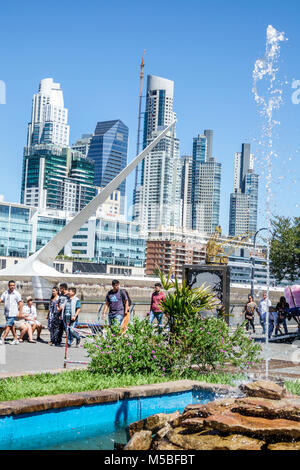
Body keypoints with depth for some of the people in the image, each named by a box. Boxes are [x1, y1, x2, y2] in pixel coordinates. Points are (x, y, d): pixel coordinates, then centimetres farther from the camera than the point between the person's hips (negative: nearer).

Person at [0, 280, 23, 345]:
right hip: (7, 313, 6)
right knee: (12, 326, 11)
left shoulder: (17, 294, -6)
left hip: (13, 313, -6)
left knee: (8, 326, -9)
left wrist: (20, 313, -12)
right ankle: (15, 340, 19)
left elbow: (20, 304, -7)